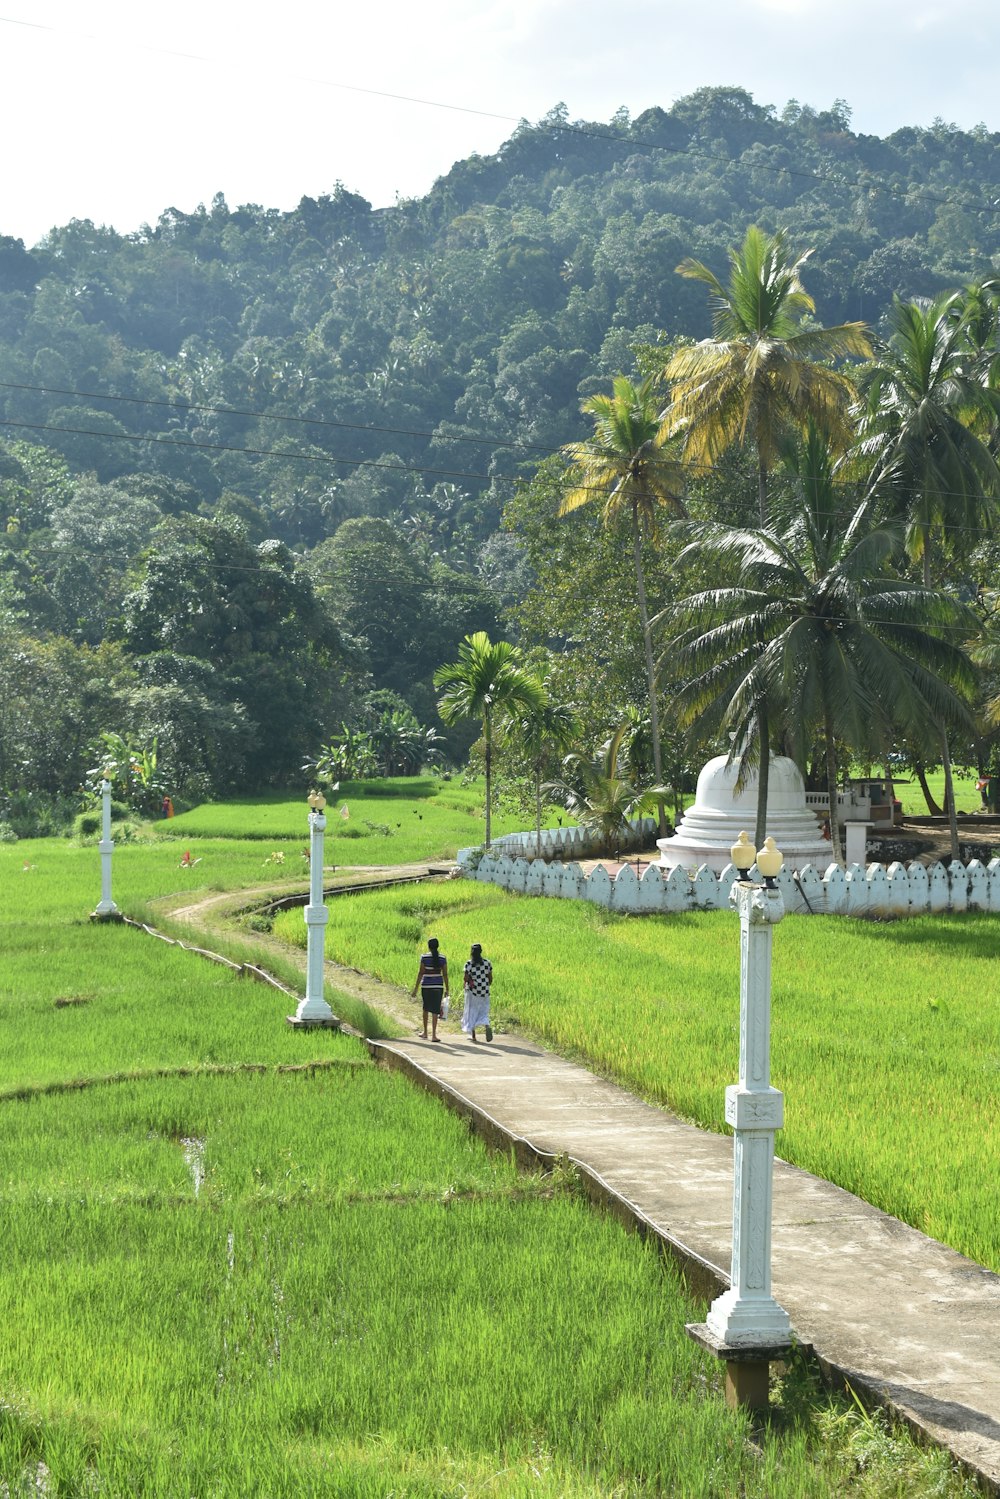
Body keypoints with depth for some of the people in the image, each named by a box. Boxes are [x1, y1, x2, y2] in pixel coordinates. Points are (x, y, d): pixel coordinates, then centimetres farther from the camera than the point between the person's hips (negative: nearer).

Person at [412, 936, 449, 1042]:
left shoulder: (425, 957, -7)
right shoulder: (442, 958, -1)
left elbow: (420, 973, -7)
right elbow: (445, 974, 1)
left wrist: (416, 988, -2)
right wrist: (447, 989, 10)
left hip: (426, 985, -1)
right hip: (438, 986, 1)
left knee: (426, 1008, 19)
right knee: (435, 1010, 2)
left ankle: (425, 1032, 26)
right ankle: (433, 1034, -4)